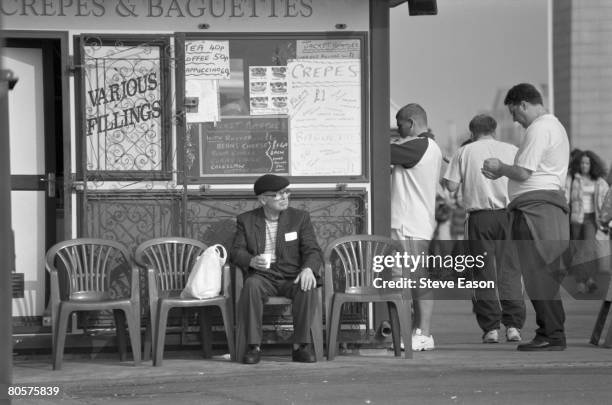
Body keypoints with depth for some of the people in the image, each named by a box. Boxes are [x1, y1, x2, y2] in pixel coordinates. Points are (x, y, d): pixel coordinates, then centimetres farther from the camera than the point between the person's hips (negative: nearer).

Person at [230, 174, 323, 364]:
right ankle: (254, 346, -30)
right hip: (263, 276, 0)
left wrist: (308, 269, -22)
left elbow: (313, 250, 1)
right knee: (252, 285, -35)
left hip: (292, 277, 0)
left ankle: (301, 345, -23)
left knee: (308, 288, -33)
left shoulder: (300, 217, 8)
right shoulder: (246, 220, 10)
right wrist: (251, 261, -19)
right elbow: (236, 251, 5)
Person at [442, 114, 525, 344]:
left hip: (480, 217, -1)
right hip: (508, 213, 1)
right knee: (510, 271, 4)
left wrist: (442, 180, 21)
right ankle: (513, 326, -1)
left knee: (484, 273, 3)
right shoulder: (511, 150, 8)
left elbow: (452, 186, 1)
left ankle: (491, 327, 0)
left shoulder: (464, 152, 5)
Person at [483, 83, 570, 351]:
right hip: (550, 205, 11)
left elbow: (523, 173, -17)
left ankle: (552, 335, -9)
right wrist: (501, 173, 15)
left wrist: (500, 168, 2)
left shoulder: (539, 130, -11)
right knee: (546, 275, 11)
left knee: (538, 273, -9)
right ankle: (550, 333, 12)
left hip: (535, 207, -11)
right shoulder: (555, 126, 23)